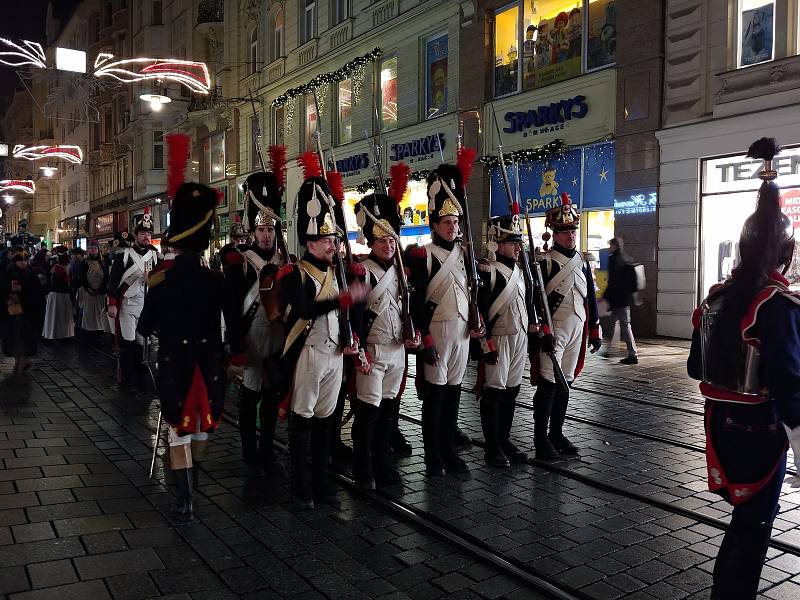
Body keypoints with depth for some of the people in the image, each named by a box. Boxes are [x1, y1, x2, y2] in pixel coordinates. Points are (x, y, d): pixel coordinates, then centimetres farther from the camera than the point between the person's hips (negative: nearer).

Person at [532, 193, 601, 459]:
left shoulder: (582, 262, 14)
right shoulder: (544, 261, -6)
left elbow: (590, 298, 18)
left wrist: (594, 331, 16)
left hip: (576, 330, 7)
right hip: (552, 329, -6)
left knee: (565, 383, 12)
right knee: (548, 384, -7)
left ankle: (556, 434, 22)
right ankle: (541, 438, 2)